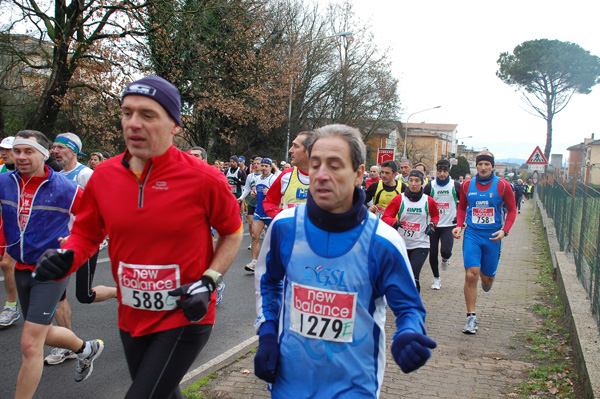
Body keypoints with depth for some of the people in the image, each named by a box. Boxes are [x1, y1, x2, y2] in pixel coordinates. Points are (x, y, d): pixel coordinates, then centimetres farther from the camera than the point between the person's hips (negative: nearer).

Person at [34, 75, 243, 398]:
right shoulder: (103, 175, -5)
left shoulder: (203, 179, -17)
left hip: (185, 320, -5)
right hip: (131, 320, 5)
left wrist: (208, 282, -13)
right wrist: (66, 257, -12)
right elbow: (86, 233, 9)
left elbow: (232, 233, -2)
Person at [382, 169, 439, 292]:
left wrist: (432, 224, 1)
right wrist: (394, 222, -26)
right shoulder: (399, 199, -4)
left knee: (413, 276, -18)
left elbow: (435, 215, 20)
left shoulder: (428, 201, 0)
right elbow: (386, 217, -5)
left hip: (420, 245, -1)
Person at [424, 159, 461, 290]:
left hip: (449, 225, -1)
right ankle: (436, 278, 24)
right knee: (432, 253, 4)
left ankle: (445, 259, 21)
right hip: (432, 225, 1)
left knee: (446, 251, -18)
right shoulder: (430, 186, -1)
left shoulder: (455, 186, -2)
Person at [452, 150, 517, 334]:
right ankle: (471, 318, -2)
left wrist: (504, 231, -10)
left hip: (492, 236, 0)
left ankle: (486, 281, 51)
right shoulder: (467, 185, 3)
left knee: (487, 278, 10)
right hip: (472, 234, 0)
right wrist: (459, 226, 1)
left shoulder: (502, 185, -3)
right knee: (470, 275, -11)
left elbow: (512, 210, 4)